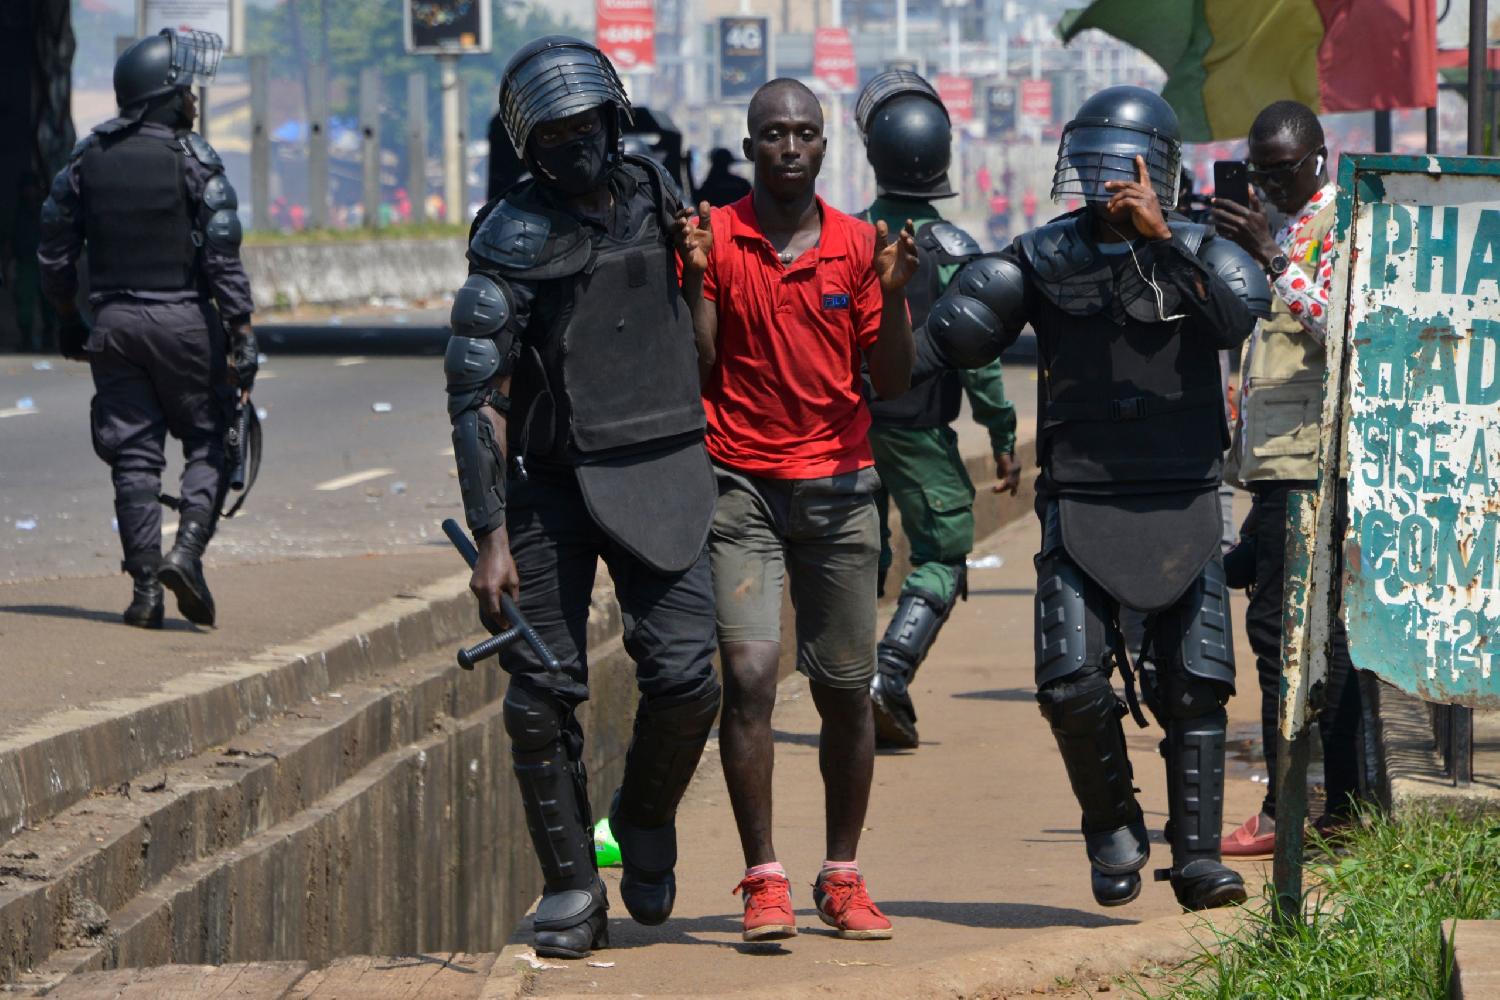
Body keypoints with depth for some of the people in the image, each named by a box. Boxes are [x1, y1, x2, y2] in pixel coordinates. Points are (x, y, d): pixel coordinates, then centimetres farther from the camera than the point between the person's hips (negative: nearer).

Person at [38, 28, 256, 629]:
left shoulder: (87, 158, 6)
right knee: (208, 443, 8)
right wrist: (242, 335, -9)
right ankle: (188, 550, -13)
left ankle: (144, 587, 1)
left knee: (133, 455, 6)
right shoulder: (194, 160, -8)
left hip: (113, 322, 4)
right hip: (184, 320, -4)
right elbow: (223, 258, -12)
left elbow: (54, 253, 9)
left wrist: (70, 320, 21)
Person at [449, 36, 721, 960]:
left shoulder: (657, 196, 7)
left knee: (685, 678, -7)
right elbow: (477, 395, -10)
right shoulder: (515, 239, -8)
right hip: (551, 483, -3)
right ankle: (572, 893, 8)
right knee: (545, 696, -3)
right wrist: (491, 540, -15)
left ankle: (645, 823, 21)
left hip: (659, 471, 3)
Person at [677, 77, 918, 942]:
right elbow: (693, 370, -3)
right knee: (750, 673, -14)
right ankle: (764, 879, -10)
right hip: (741, 482, -2)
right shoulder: (716, 238, 0)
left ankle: (843, 877, 16)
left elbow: (894, 382, 4)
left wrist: (895, 294, -10)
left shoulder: (859, 246, 4)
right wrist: (696, 280, -15)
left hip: (838, 483, 2)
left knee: (847, 690, 5)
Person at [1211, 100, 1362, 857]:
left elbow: (1341, 327, -22)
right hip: (1277, 456, 10)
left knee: (1280, 624, -12)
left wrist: (1273, 259, -27)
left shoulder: (1340, 224, -8)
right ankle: (1341, 801, 12)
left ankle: (1284, 809, -13)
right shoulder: (1283, 225, 21)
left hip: (1308, 457, -10)